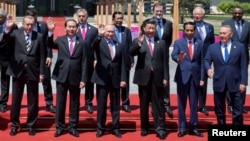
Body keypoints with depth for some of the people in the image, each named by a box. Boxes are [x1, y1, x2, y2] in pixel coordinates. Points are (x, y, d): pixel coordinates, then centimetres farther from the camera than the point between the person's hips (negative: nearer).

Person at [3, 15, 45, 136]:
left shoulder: (39, 36, -1)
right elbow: (5, 39, -19)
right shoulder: (16, 33, 1)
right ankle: (14, 124, 23)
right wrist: (7, 29, -38)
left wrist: (41, 72, -3)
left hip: (32, 71, 0)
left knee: (32, 101, 8)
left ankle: (31, 125, 22)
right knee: (15, 100, 9)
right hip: (18, 71, 1)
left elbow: (42, 56, 0)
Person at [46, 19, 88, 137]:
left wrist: (83, 79, -5)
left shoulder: (82, 43, 2)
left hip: (75, 78, 0)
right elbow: (50, 45, -15)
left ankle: (73, 127, 20)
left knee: (74, 103, 8)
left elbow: (84, 63, 0)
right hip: (61, 76, 0)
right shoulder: (60, 40, 4)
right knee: (60, 102, 7)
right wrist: (50, 32, -31)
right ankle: (59, 127, 18)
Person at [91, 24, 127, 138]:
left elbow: (122, 64, 6)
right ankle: (100, 128, 16)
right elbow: (92, 45, -24)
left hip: (115, 79, 2)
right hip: (102, 78, -2)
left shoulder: (119, 46, 9)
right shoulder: (99, 43, 1)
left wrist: (123, 79, -1)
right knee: (101, 105, 5)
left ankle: (116, 128, 18)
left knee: (115, 105, 8)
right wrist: (99, 35, -40)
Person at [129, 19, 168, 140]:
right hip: (143, 77, 0)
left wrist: (165, 77, -1)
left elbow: (165, 61, 6)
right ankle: (144, 127, 19)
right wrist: (139, 43, -28)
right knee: (144, 104, 9)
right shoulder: (137, 41, 4)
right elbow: (131, 53, -13)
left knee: (158, 103, 1)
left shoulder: (161, 43, 8)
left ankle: (160, 128, 3)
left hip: (157, 77, 0)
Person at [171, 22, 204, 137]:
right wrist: (178, 59, -40)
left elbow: (202, 62, 6)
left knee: (194, 103, 6)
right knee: (182, 103, 5)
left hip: (195, 77, 2)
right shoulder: (178, 42, 1)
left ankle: (193, 127, 15)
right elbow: (173, 55, -17)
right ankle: (182, 128, 13)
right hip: (182, 76, -1)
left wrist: (202, 78, 1)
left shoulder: (200, 43, 7)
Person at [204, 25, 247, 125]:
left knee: (238, 110, 4)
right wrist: (208, 68, -22)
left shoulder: (240, 47, 2)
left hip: (235, 83, -1)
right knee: (219, 110, 11)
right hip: (219, 82, 1)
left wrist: (243, 82, -7)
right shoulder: (212, 47, 5)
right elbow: (207, 60, 2)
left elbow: (243, 66, 0)